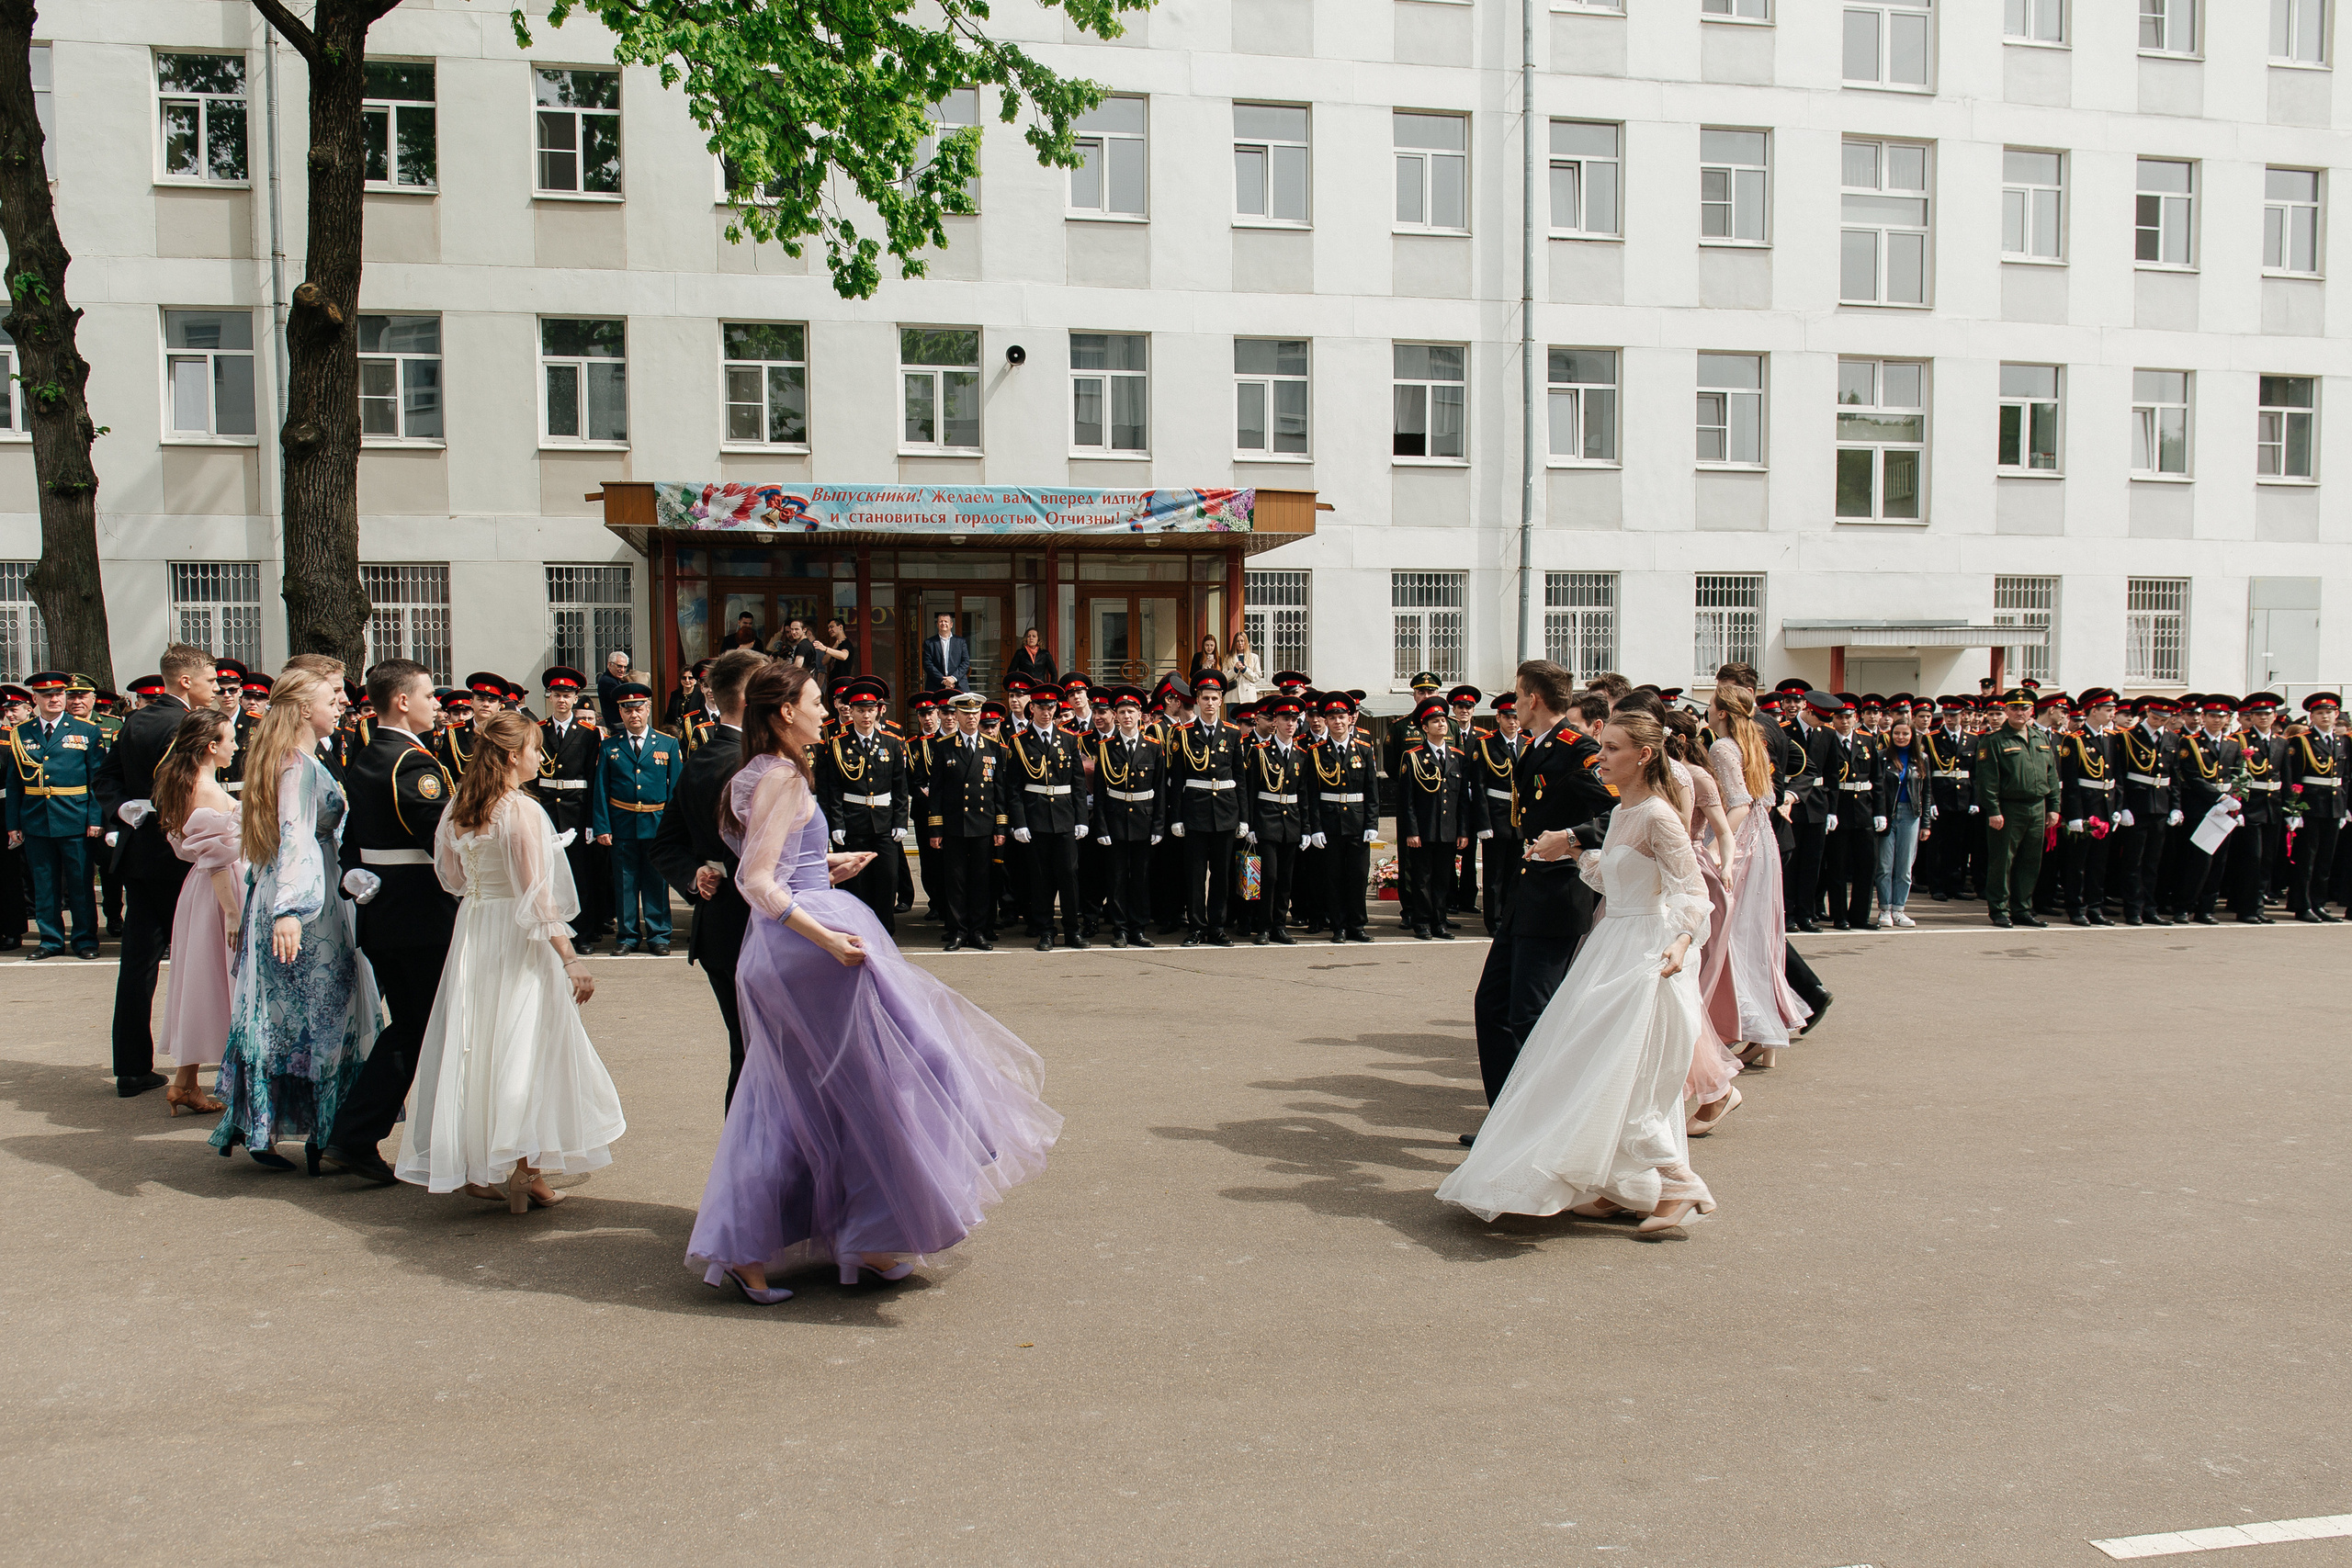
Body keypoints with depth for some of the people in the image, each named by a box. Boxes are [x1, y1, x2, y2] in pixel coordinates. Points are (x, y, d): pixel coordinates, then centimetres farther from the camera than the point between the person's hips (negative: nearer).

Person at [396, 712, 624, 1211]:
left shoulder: (457, 809, 5)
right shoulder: (522, 811, -16)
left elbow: (452, 877, 14)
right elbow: (537, 895, -19)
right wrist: (570, 960, -18)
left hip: (471, 934, 7)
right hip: (517, 942, -7)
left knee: (475, 1045, 13)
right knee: (523, 1049, 2)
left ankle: (475, 1169, 21)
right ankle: (522, 1172, 6)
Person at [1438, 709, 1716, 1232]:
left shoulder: (1658, 816, -16)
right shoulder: (1620, 813, 11)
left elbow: (1692, 891, -21)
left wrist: (1682, 940, -37)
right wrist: (1573, 850, 19)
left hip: (1647, 959, -10)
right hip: (1610, 950, 10)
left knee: (1617, 1081, -9)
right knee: (1592, 1075, 12)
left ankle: (1678, 1187, 2)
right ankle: (1613, 1188, 22)